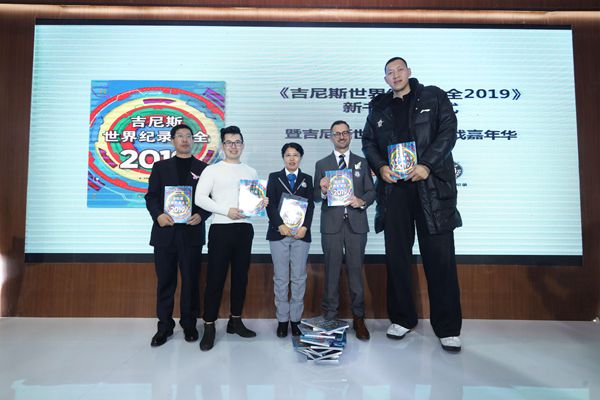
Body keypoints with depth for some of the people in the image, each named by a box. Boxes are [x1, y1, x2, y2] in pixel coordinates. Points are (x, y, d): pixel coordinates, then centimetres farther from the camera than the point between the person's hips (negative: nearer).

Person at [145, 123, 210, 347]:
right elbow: (151, 196, 6)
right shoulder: (160, 166, 12)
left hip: (191, 232, -1)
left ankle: (189, 324, 21)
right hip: (165, 232, 1)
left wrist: (201, 215, -13)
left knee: (191, 281, 6)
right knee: (165, 281, 7)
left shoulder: (203, 169, 8)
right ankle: (164, 326, 20)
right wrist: (158, 215, -12)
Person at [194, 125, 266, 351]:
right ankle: (209, 327, 9)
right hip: (221, 229, -4)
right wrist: (227, 211, -16)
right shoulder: (212, 170, 1)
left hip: (244, 228, 4)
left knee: (240, 276, 10)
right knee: (215, 278, -2)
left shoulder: (250, 172, 14)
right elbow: (200, 198, -7)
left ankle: (235, 321, 23)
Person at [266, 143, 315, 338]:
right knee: (280, 278, 3)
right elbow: (270, 203, 1)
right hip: (279, 233, 0)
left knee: (299, 278, 3)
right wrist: (280, 225, -12)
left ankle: (295, 318, 13)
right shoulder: (274, 177, 11)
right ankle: (282, 319, 12)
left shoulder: (307, 179, 13)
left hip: (301, 233, 1)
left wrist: (305, 227, -11)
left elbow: (310, 205, 4)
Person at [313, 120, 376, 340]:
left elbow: (371, 192, 9)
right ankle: (330, 315, 16)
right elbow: (316, 197, 6)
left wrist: (362, 201, -12)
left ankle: (358, 318, 15)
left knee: (356, 270, 4)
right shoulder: (321, 164, 10)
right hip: (331, 224, 0)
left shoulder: (362, 163, 12)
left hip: (356, 223, 1)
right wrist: (323, 190, -16)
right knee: (331, 271, 5)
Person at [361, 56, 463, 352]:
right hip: (393, 186, 3)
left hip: (431, 185, -2)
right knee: (396, 255, 6)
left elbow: (448, 131, 0)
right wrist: (380, 167, -5)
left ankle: (447, 328, 9)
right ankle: (402, 319, 20)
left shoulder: (434, 97, 10)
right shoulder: (378, 108, 17)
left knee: (440, 256, -3)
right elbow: (368, 141, 15)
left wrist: (426, 165, -13)